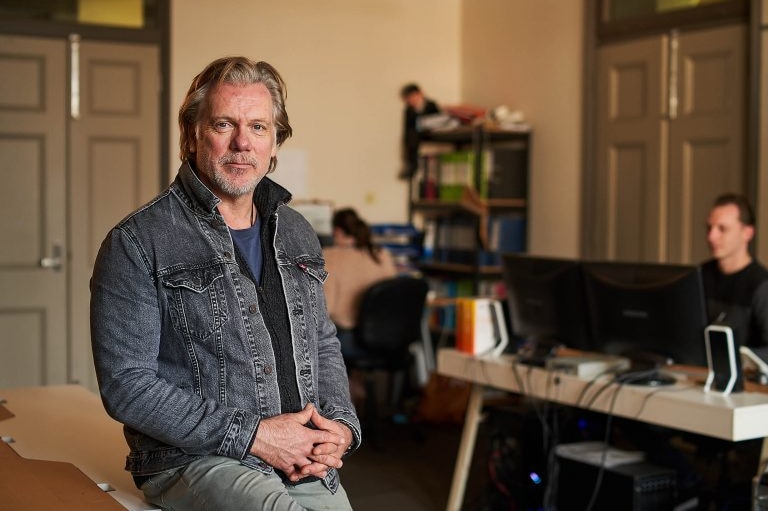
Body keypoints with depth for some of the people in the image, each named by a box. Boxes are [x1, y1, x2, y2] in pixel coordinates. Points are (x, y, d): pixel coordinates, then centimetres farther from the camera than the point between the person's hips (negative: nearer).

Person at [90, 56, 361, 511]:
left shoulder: (297, 234, 16)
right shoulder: (137, 244, -4)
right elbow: (126, 385, -9)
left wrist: (341, 424, 5)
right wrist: (252, 434, -14)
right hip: (194, 461, -6)